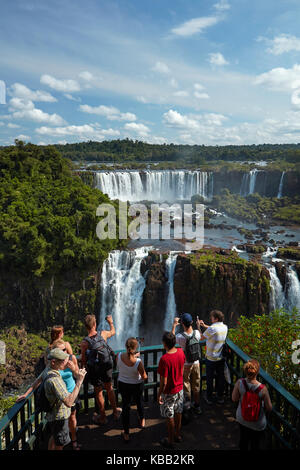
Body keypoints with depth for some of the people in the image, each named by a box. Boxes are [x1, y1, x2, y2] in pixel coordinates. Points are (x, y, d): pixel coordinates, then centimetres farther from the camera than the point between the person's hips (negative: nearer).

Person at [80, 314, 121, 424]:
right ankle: (115, 411, 40)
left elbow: (83, 360, -12)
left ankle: (102, 417, 33)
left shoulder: (84, 343, -23)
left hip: (95, 370, -3)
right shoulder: (103, 334, -16)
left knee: (98, 393, 16)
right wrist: (111, 322, 25)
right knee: (109, 389, 24)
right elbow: (113, 331, 8)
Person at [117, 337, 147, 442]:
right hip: (136, 385, -1)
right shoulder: (138, 362, -35)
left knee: (125, 406, 20)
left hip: (123, 384, 2)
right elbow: (144, 377, -20)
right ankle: (142, 421, 55)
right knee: (139, 402, 29)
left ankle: (126, 434, 32)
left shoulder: (119, 356, -27)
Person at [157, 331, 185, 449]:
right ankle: (177, 435, 43)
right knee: (178, 413, 24)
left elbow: (163, 382, -26)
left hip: (169, 392, -6)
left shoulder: (164, 359, -32)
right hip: (179, 389, 6)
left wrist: (159, 395, -11)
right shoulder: (180, 351, -12)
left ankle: (170, 441, 30)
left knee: (169, 417, 13)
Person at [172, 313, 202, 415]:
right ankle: (197, 406, 32)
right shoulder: (197, 333, -16)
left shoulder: (180, 336, -25)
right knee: (196, 386, 19)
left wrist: (174, 325, 0)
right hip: (196, 363, 3)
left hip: (185, 365, -3)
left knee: (186, 387, 14)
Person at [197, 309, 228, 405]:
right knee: (220, 377, 17)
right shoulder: (225, 327, -2)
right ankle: (220, 398, 30)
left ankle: (209, 398, 24)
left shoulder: (212, 328, -24)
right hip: (221, 358, 5)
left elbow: (201, 337, -11)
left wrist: (198, 326, 0)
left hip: (211, 358, -5)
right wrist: (204, 325, 12)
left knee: (209, 379, 11)